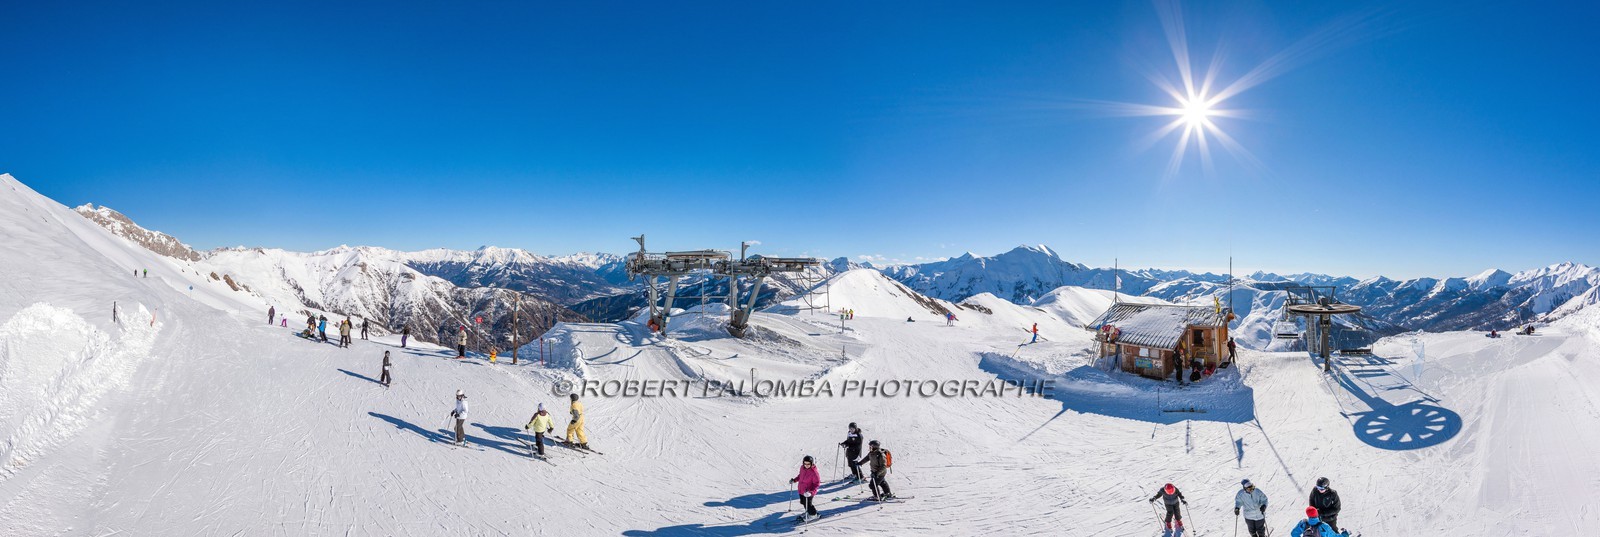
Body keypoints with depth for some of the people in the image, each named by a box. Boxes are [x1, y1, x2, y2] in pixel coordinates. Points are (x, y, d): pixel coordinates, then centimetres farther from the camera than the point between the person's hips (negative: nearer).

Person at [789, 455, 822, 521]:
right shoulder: (802, 467, -7)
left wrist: (811, 492, -33)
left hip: (809, 492, -7)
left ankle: (813, 515, 37)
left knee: (808, 504, 10)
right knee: (803, 502, 25)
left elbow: (817, 483, -24)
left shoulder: (814, 472, -29)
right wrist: (794, 480, 6)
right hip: (801, 490, 7)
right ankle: (808, 512, 52)